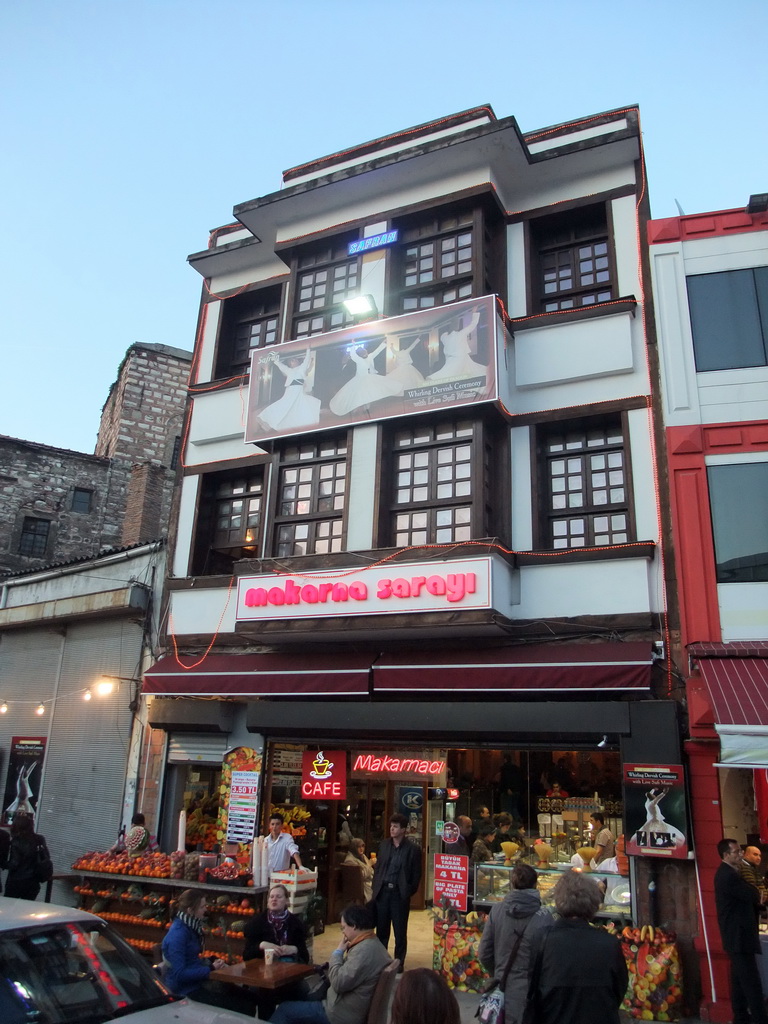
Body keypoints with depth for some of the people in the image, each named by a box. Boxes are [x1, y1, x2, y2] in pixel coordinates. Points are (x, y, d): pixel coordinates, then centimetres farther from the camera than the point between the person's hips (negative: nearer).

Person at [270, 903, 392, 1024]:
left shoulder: (364, 950, -25)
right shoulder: (372, 944, 8)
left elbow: (338, 983, -26)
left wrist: (337, 952, -13)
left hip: (343, 1013, -10)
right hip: (348, 1007, 10)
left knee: (285, 1009, -1)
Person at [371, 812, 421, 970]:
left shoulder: (413, 849, -5)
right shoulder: (384, 845, 7)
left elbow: (416, 874, -2)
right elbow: (377, 868, 11)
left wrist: (409, 892, -7)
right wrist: (375, 889, 5)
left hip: (399, 894, -3)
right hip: (382, 892, 4)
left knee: (400, 932, 6)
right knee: (381, 930, 11)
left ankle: (398, 963, 19)